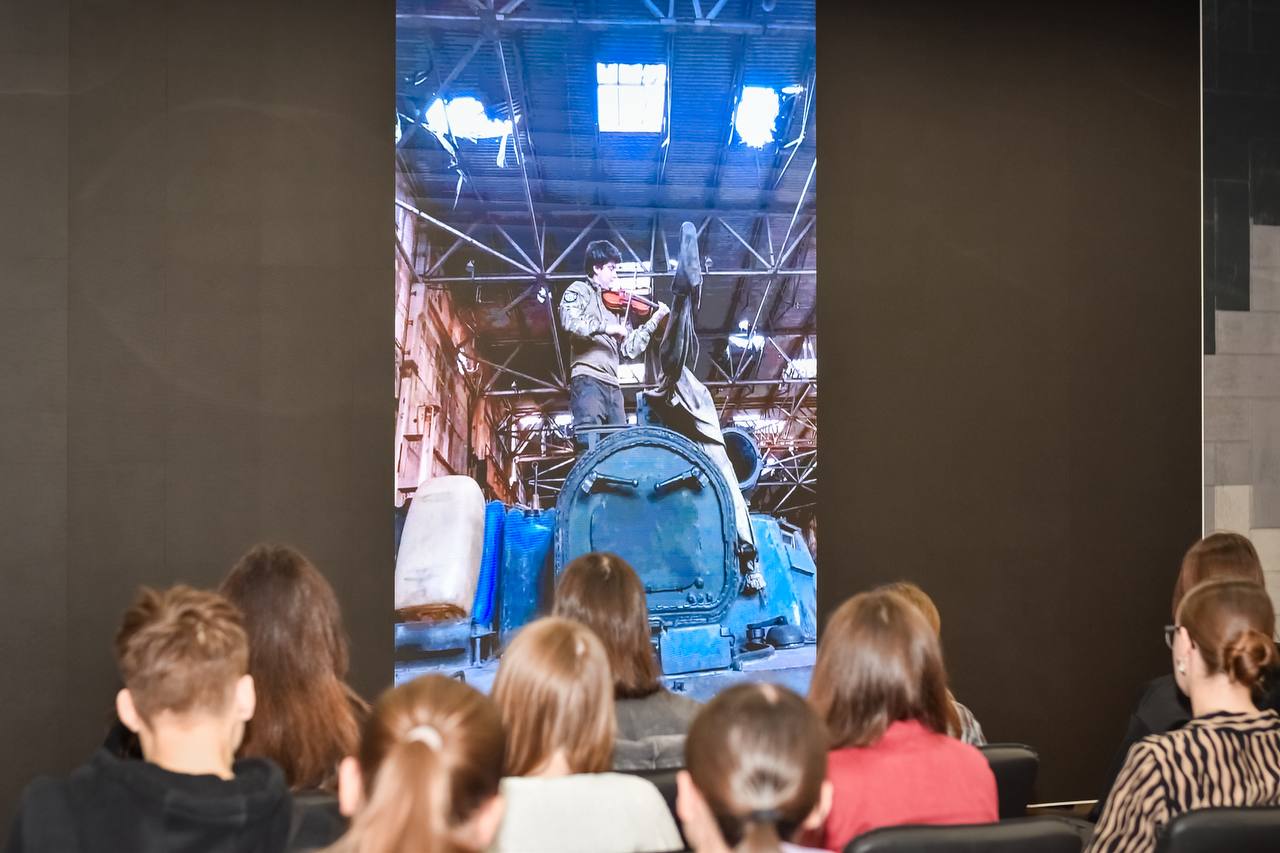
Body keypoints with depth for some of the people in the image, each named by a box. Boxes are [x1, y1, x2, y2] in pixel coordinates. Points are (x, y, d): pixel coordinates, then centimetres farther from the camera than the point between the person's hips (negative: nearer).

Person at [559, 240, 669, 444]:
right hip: (587, 378, -7)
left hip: (612, 385, 7)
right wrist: (607, 327, -19)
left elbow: (628, 348, 20)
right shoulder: (579, 290, 8)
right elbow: (569, 320, -14)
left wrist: (654, 321, 17)